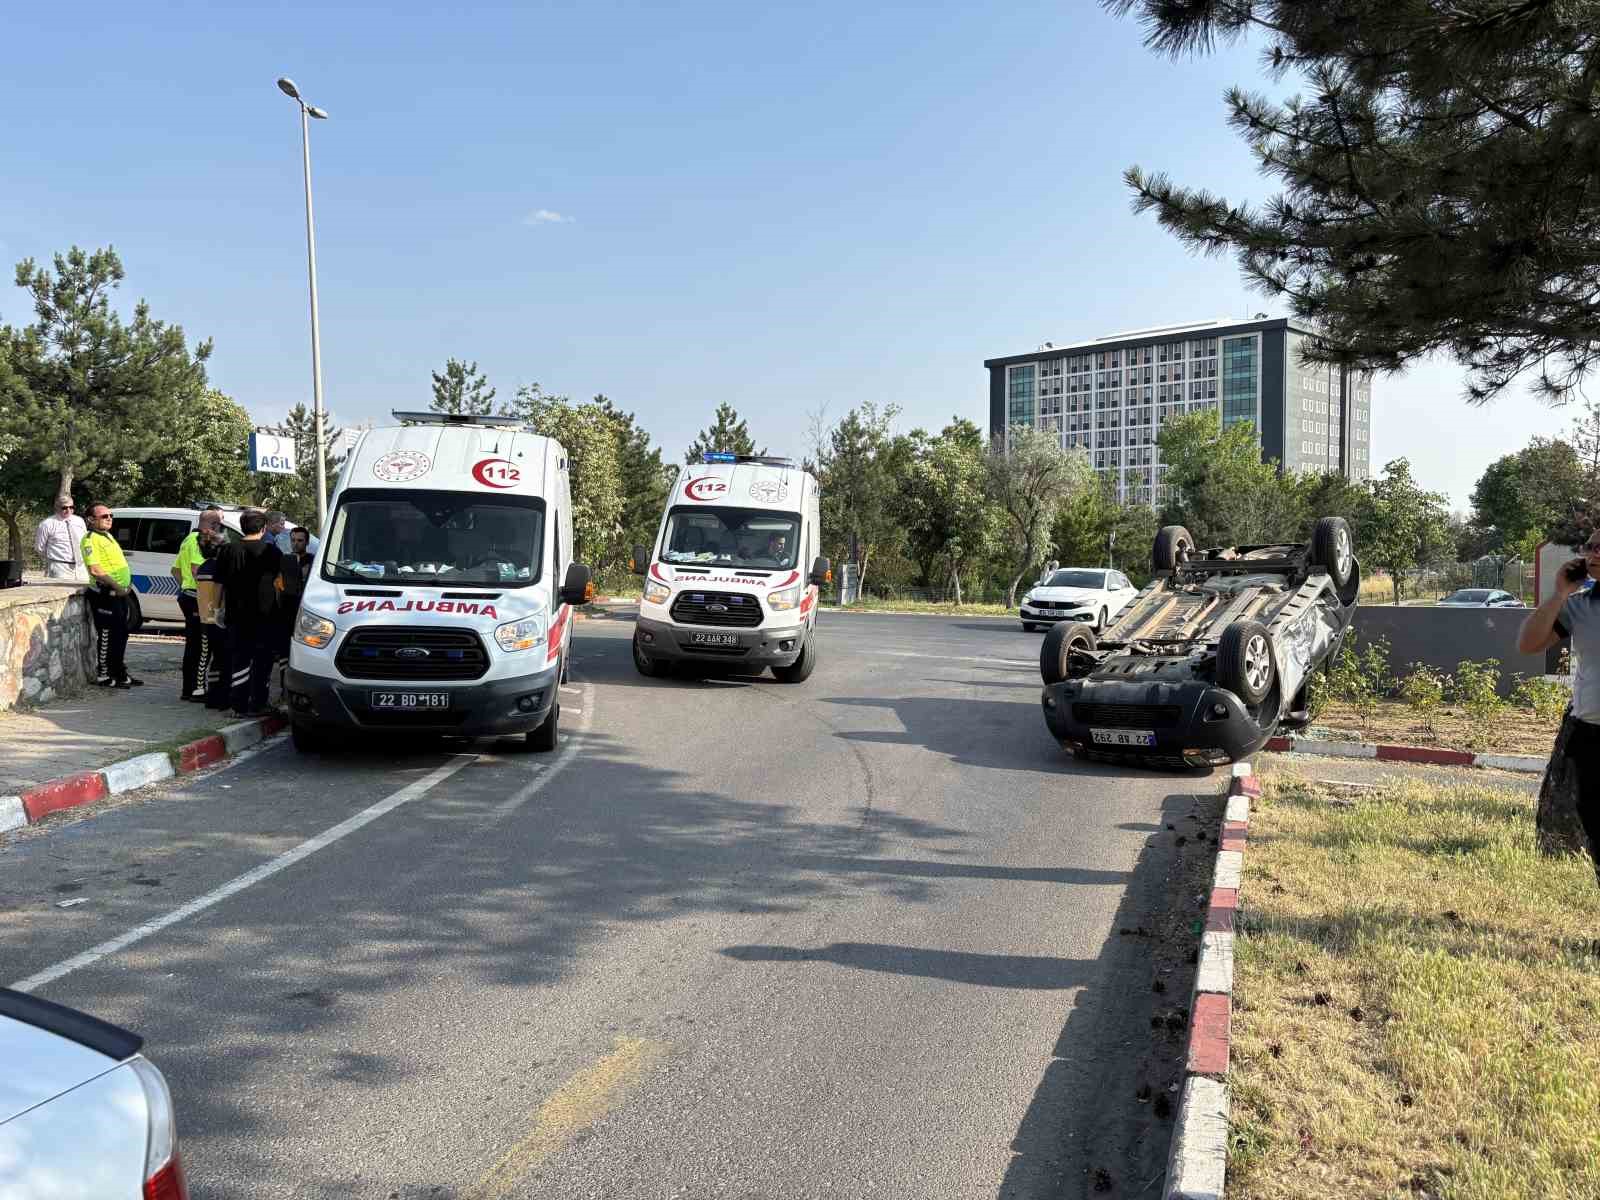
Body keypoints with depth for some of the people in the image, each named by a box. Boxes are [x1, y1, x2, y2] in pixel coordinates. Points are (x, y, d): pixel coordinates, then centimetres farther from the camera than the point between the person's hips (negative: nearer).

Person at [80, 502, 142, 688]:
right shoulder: (91, 539, -13)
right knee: (106, 636, -4)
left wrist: (127, 583, 11)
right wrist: (115, 586, -22)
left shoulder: (108, 536, 18)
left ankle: (120, 674, 26)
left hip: (119, 593, 10)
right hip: (105, 594, -10)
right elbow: (95, 570, -23)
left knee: (121, 634, 16)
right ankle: (103, 676, 4)